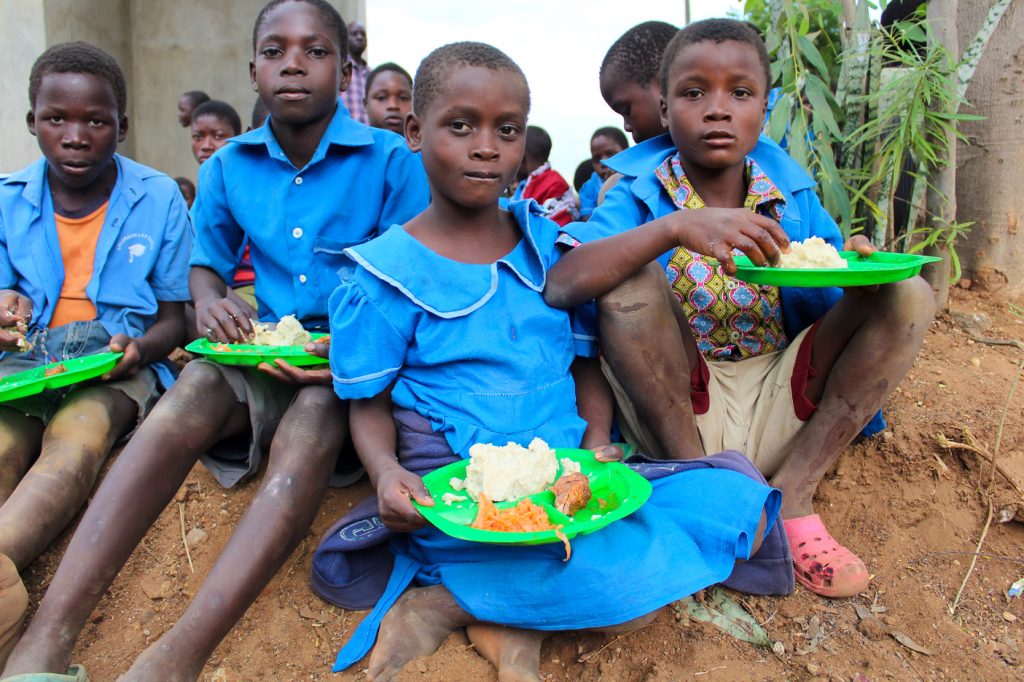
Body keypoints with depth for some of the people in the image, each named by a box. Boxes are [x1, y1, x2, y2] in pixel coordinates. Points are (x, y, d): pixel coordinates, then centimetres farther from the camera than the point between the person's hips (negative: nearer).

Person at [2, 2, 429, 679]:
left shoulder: (393, 162, -5)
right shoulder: (230, 166, 7)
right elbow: (207, 261, 19)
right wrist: (209, 301, -6)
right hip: (268, 353, 3)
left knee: (318, 409, -36)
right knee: (199, 384, -30)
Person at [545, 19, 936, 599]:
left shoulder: (791, 190, 3)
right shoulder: (640, 192, -7)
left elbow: (834, 306, 3)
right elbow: (559, 286, -25)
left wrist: (859, 277, -21)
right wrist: (676, 227, -38)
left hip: (779, 414, 4)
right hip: (677, 413, -3)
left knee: (911, 297, -10)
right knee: (631, 282, -27)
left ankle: (792, 497, -10)